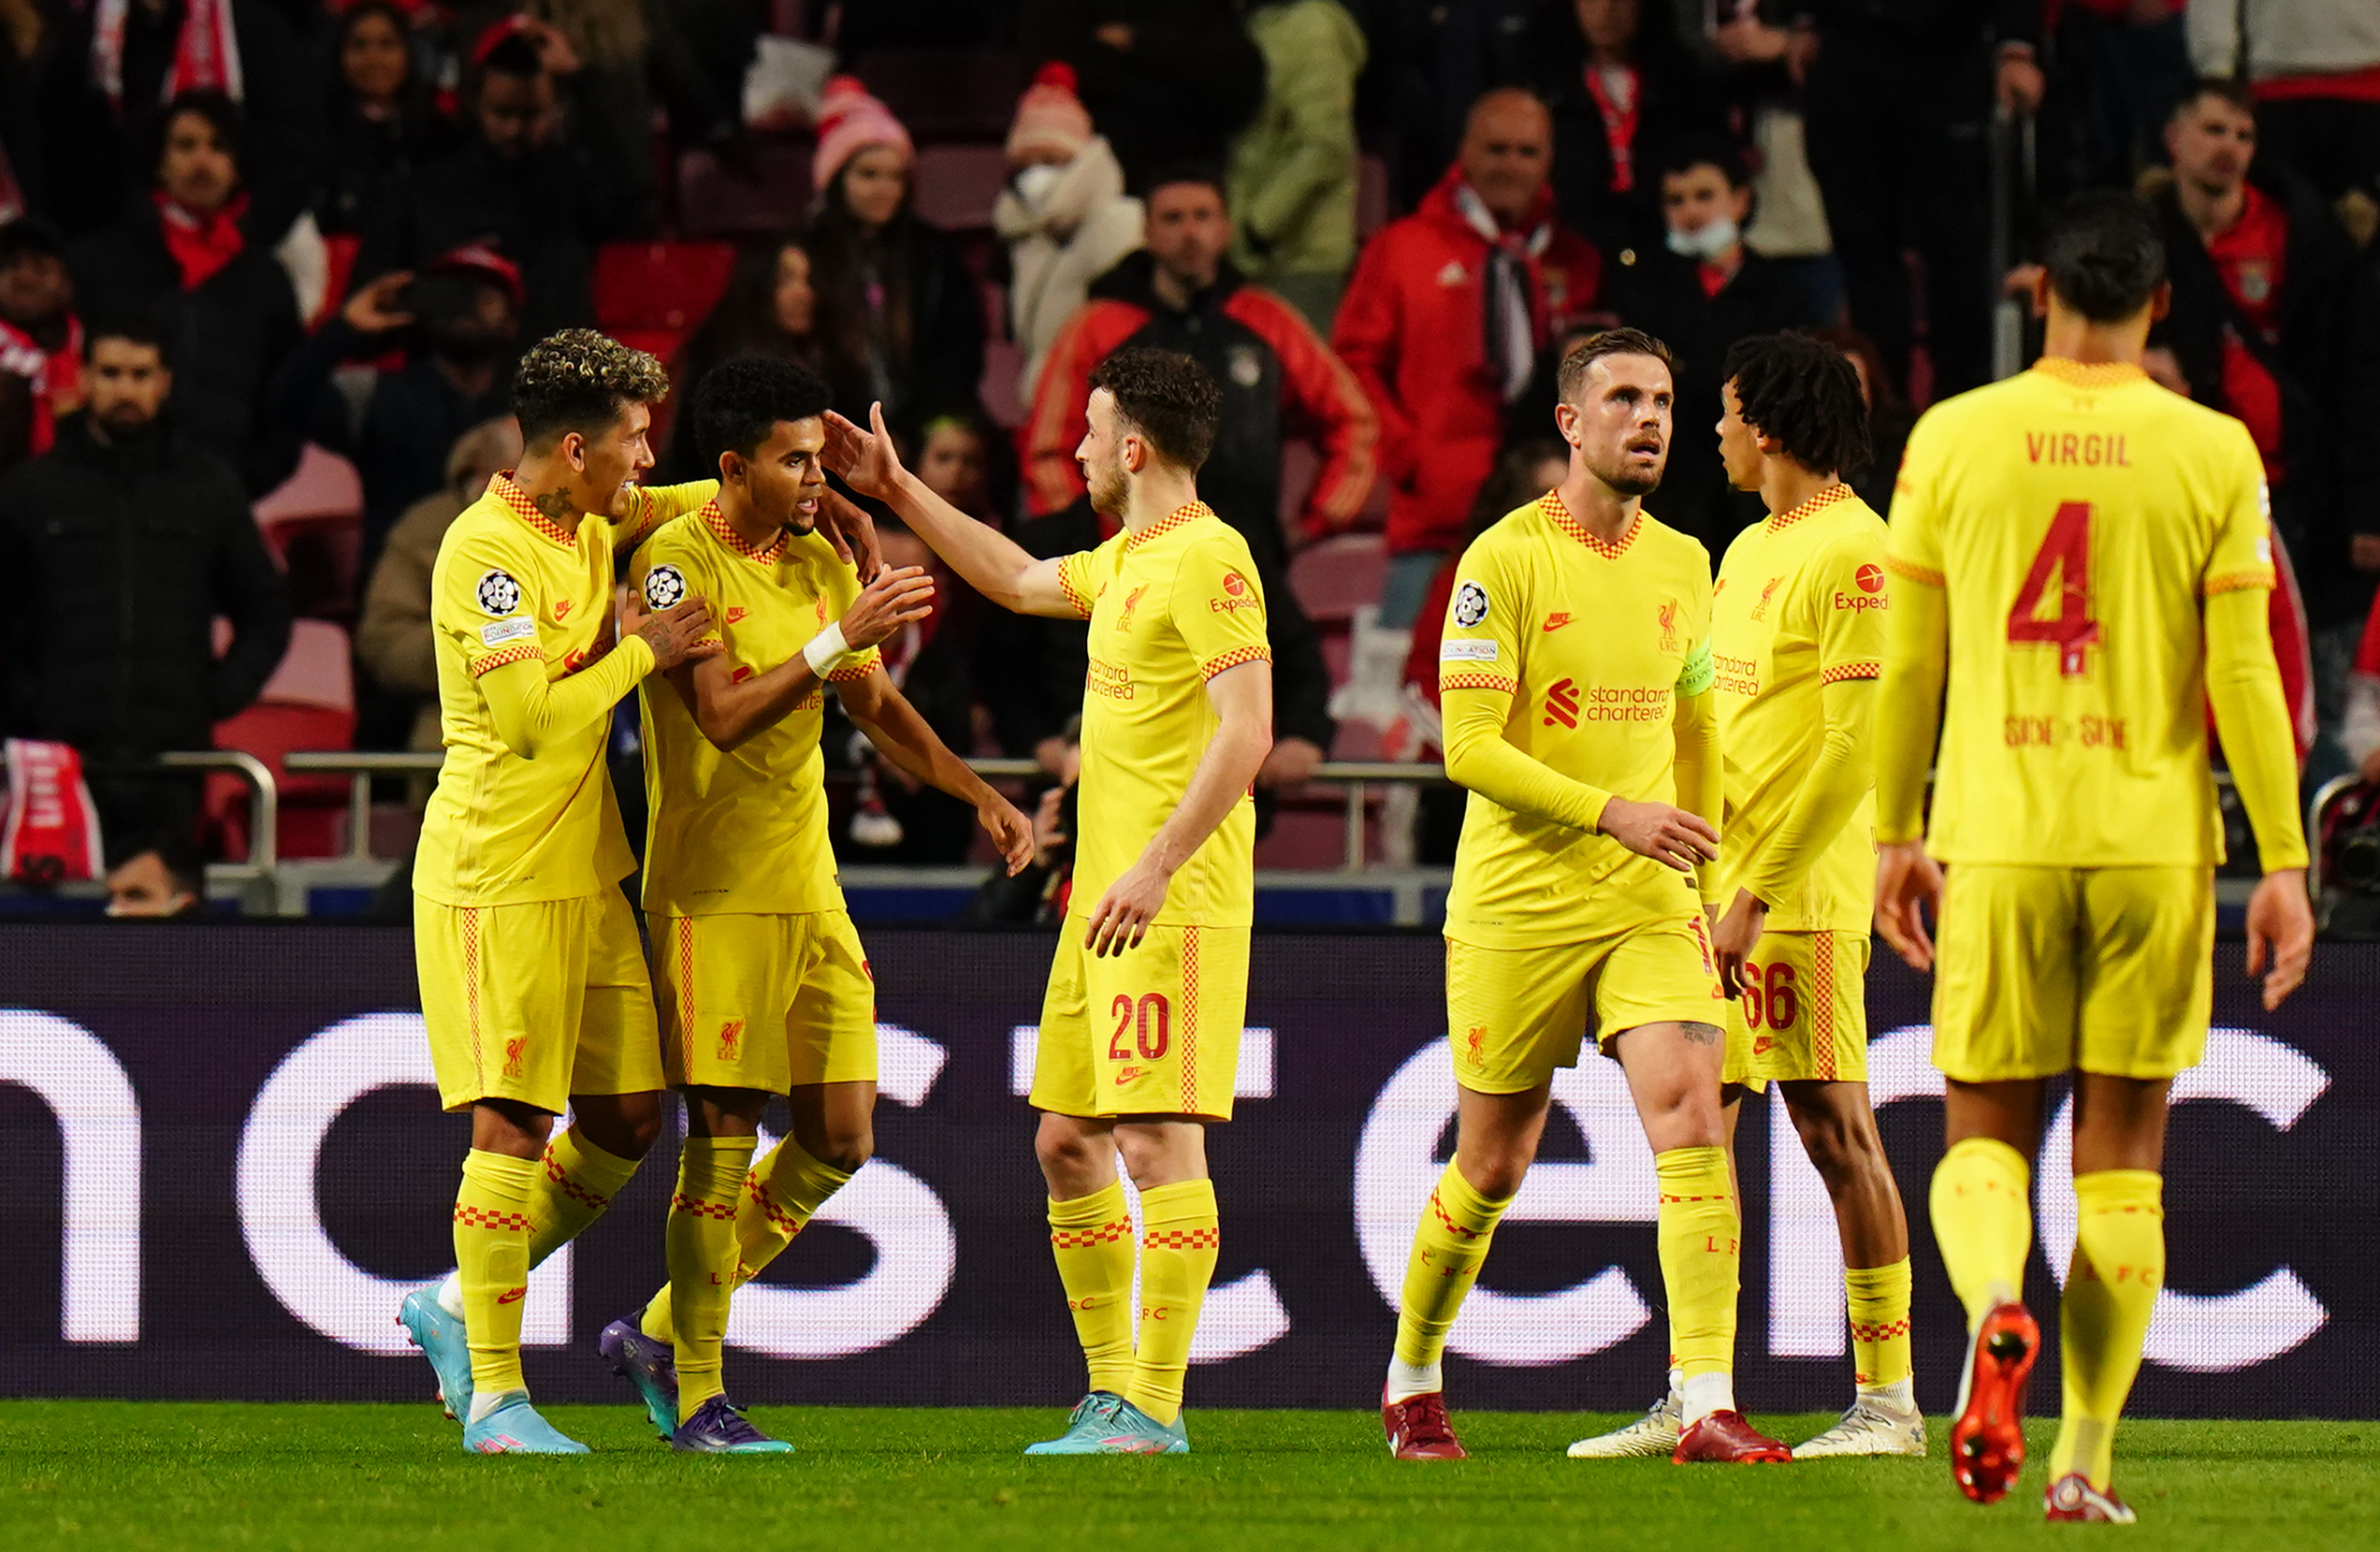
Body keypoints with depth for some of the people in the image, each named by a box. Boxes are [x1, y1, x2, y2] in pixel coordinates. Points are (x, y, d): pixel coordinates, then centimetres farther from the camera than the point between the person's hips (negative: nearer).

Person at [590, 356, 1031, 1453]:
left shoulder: (825, 565, 11)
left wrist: (979, 795, 10)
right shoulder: (676, 561, -10)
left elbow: (876, 707, 20)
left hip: (808, 888, 7)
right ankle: (696, 1400, 2)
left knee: (839, 1137, 5)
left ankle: (663, 1334, 17)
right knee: (723, 1134, -7)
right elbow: (722, 715, -20)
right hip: (712, 891, -7)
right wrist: (840, 639, -24)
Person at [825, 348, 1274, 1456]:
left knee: (1158, 1137, -11)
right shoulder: (1126, 560, 17)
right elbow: (1019, 581, 37)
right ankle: (1111, 1394, 16)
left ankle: (1157, 1410, -12)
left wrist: (1158, 866, -25)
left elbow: (1247, 728, -21)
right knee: (1066, 1141, 11)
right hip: (1104, 899, 10)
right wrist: (898, 494, 38)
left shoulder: (1206, 557, -13)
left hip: (1174, 903, -10)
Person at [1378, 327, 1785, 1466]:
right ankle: (1412, 1380, 31)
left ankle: (1708, 1407, -22)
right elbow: (1468, 746, -15)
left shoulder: (1683, 565, 10)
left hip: (1650, 901, 4)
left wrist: (1708, 876, 22)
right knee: (1492, 1167, 7)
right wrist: (1611, 812, -23)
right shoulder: (1504, 559, -9)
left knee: (1691, 1121, -16)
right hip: (1519, 902, -4)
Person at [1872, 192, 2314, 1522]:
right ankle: (2087, 1462, 3)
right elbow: (2244, 676, -3)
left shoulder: (1953, 439, 1)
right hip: (2156, 841, 0)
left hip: (1999, 836, 0)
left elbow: (1908, 663, 5)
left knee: (1986, 1131, 10)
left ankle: (1994, 1304, -23)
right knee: (2124, 1152, 7)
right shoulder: (2214, 453, -2)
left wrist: (1896, 834, 15)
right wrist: (2284, 862, 3)